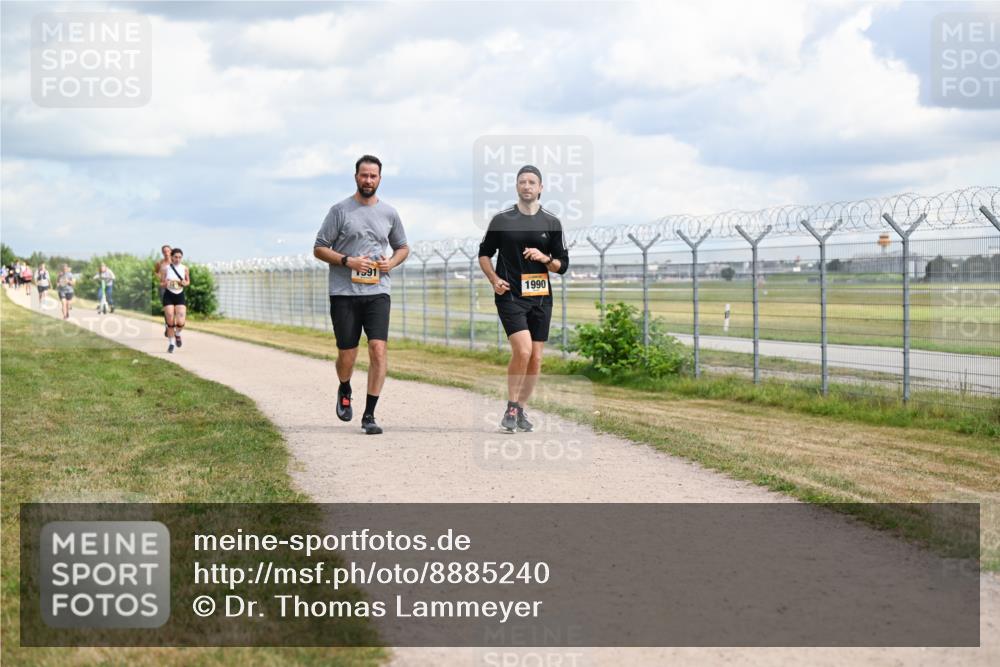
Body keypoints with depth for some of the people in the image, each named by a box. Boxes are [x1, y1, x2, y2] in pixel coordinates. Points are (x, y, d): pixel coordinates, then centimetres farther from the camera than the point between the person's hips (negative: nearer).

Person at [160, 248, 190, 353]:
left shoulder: (185, 268, -1)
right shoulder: (165, 268, -6)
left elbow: (188, 281, 13)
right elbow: (161, 284, 0)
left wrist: (185, 283, -10)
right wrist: (165, 284, -23)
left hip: (180, 296, 1)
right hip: (168, 296, -1)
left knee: (181, 322, -12)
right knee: (170, 322, -3)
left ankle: (177, 334, 23)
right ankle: (171, 343, 15)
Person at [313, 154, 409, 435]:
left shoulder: (389, 213, 11)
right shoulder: (340, 210, 1)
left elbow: (402, 247, 24)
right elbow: (319, 249, 2)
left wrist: (392, 262, 2)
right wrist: (347, 261, -13)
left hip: (377, 292, 2)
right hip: (343, 294, -2)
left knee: (378, 349, -13)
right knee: (347, 356, 2)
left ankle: (369, 416, -6)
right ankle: (344, 392, 36)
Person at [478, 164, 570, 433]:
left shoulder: (552, 222, 7)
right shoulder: (502, 219, 3)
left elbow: (563, 264, 9)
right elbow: (484, 253, 12)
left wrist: (545, 258, -11)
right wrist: (494, 279, -4)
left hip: (541, 297, 3)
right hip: (510, 296, -3)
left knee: (535, 358, 4)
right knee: (522, 350, -19)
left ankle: (520, 409, 20)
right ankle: (510, 409, -5)